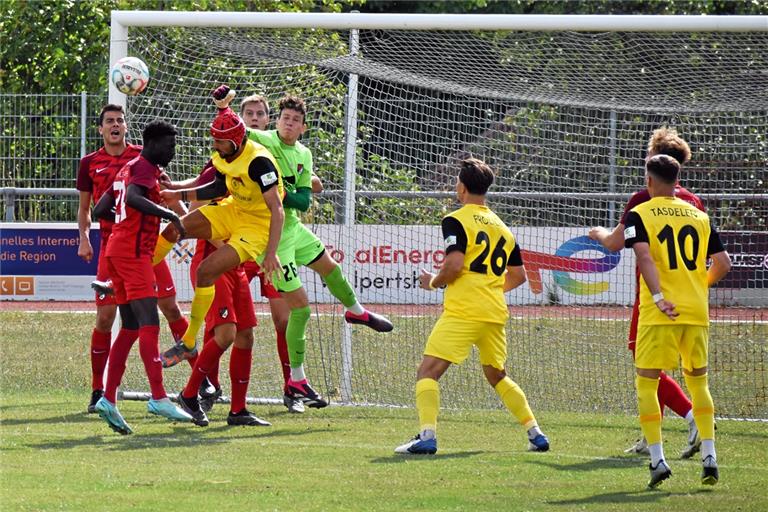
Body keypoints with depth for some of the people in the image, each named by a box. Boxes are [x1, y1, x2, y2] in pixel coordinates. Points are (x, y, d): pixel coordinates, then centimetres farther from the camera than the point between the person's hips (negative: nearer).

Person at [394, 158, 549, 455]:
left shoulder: (456, 221, -4)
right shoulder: (501, 227, 17)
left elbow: (454, 265, -16)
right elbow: (518, 275, 21)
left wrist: (433, 283, 2)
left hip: (463, 311, -7)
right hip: (496, 313, 7)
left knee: (428, 371, -7)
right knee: (497, 376, 24)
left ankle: (427, 436, -24)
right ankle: (536, 434, 20)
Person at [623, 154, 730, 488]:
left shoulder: (639, 214, -1)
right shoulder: (699, 216, 11)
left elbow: (643, 255, -16)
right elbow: (723, 263, 8)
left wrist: (658, 297, -20)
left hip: (659, 313, -4)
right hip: (697, 312, 4)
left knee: (646, 383, 5)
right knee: (698, 382, 16)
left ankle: (657, 459, -5)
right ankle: (709, 457, 8)